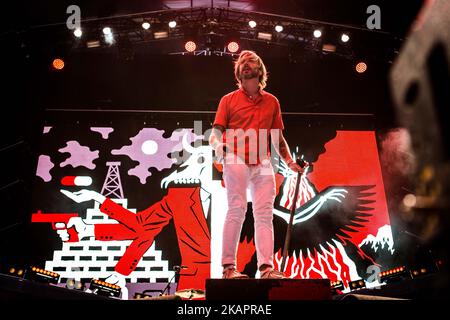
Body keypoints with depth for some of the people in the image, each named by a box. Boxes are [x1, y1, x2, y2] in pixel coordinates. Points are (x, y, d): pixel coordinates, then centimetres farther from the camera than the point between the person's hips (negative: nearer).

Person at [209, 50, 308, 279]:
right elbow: (215, 132, 4)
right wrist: (217, 144, -19)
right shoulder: (229, 100, 11)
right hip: (236, 160, -3)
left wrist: (290, 162, 14)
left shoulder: (272, 101, 19)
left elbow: (278, 138, 23)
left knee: (265, 213, -3)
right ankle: (228, 267, -10)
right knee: (237, 209, -13)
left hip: (263, 164, 3)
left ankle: (266, 268, -4)